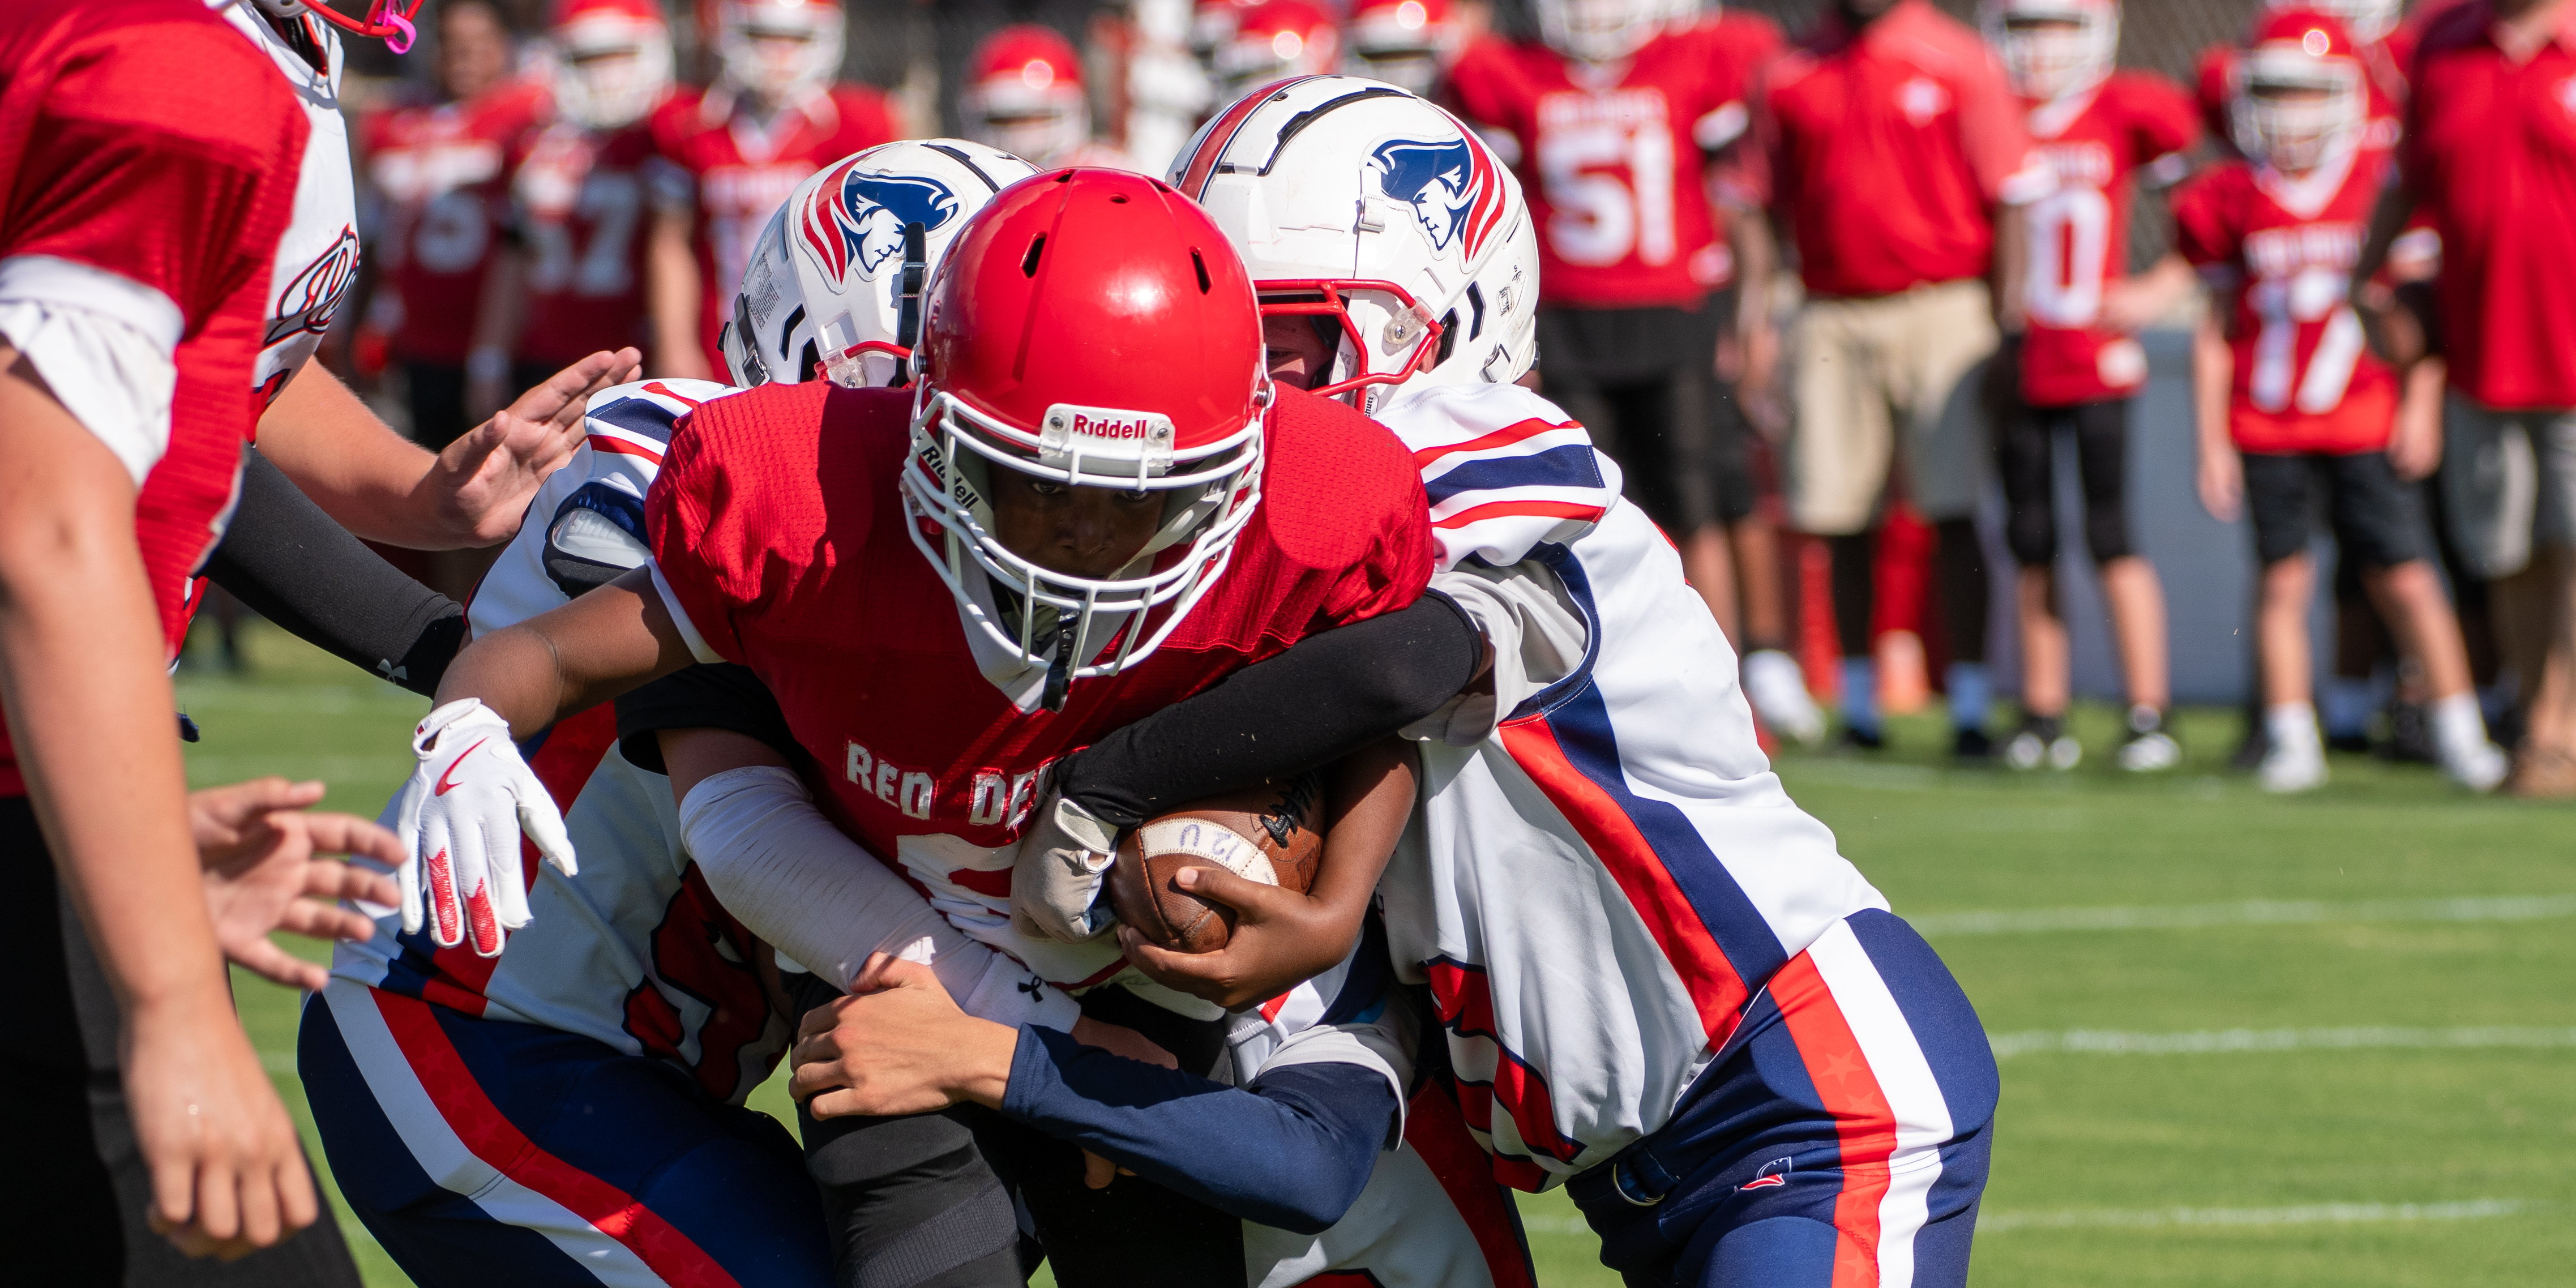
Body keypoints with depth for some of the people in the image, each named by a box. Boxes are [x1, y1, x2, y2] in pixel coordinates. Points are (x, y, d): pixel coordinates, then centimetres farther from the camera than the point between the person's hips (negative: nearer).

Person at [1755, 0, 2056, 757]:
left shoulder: (1958, 64, -2)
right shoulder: (1793, 78, 8)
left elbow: (2011, 200, -2)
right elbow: (1773, 209, 15)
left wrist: (2008, 324, -7)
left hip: (1942, 306, -3)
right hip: (1832, 318, 3)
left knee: (1954, 514, -6)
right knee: (1843, 522, 4)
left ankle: (1969, 705, -3)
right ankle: (1858, 701, 15)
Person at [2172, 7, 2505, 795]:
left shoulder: (2382, 190, -2)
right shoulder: (2232, 204, 2)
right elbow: (2216, 331, 8)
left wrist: (2420, 411, -2)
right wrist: (2212, 443, 6)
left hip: (2362, 419, -1)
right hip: (2266, 425, 1)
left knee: (2405, 577, -2)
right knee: (2284, 579, 0)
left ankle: (2460, 735, 7)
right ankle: (2291, 740, 8)